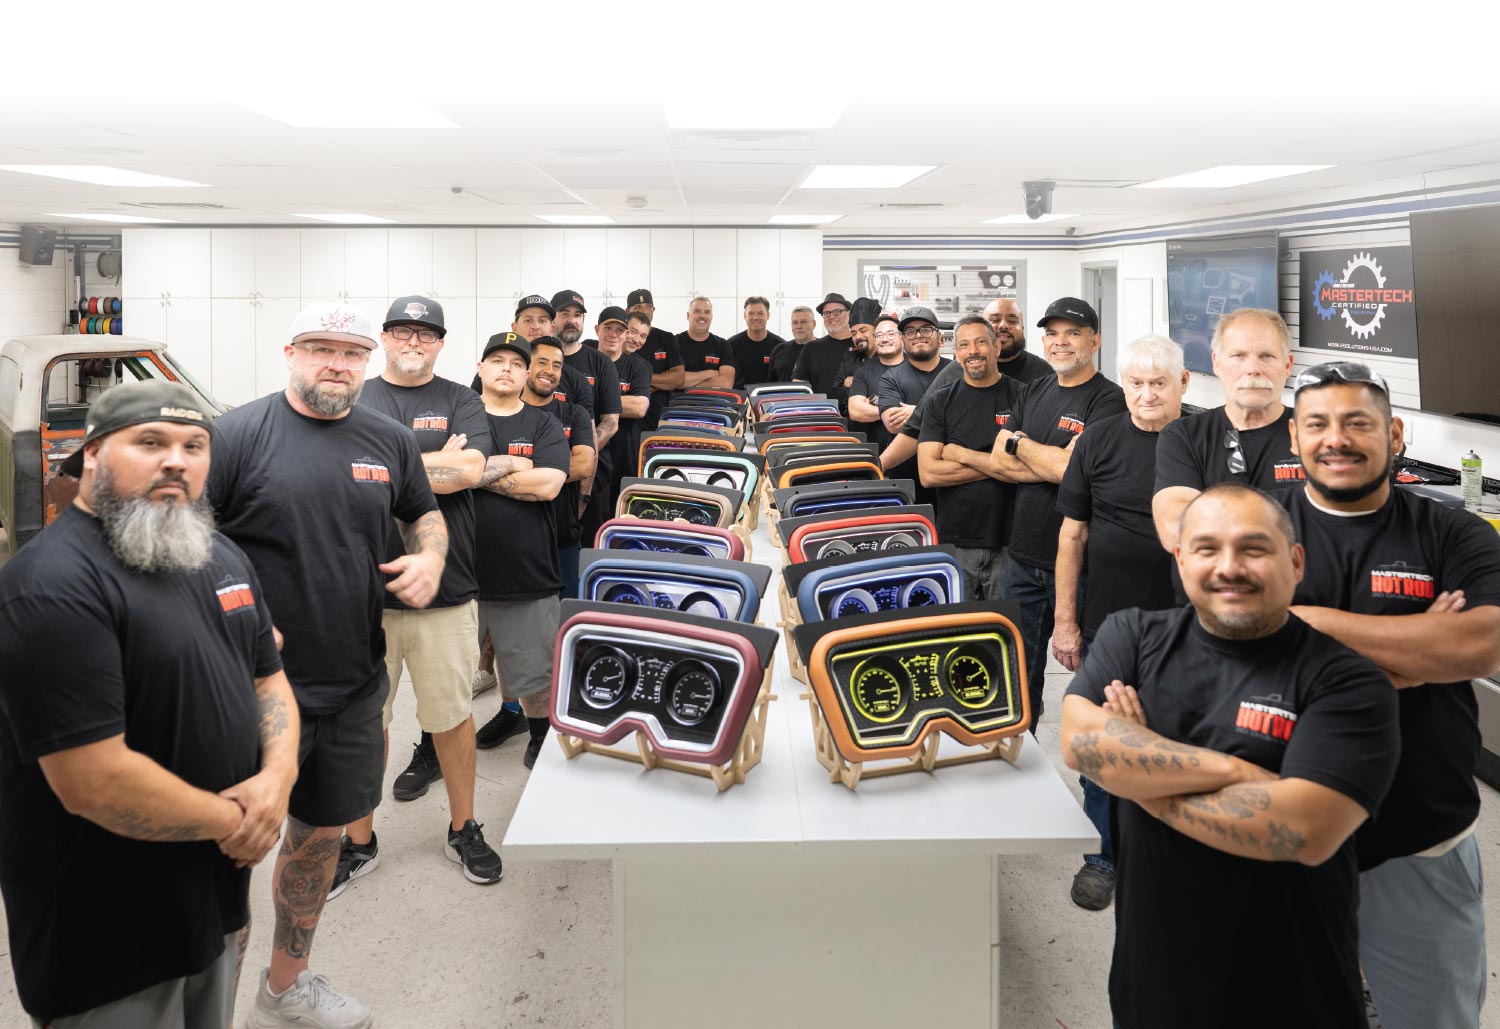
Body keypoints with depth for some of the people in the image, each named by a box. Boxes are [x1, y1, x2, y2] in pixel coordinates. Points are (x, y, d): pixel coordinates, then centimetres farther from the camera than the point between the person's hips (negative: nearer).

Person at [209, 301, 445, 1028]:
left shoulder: (390, 441, 7)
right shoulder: (239, 433, -9)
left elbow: (426, 513, 22)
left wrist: (430, 557, 0)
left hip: (355, 686, 6)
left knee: (322, 833, 19)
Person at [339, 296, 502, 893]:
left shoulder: (460, 402, 7)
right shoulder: (354, 400, 9)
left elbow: (470, 470, -11)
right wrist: (437, 463, -10)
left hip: (445, 595, 0)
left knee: (452, 715, 10)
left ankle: (463, 830, 28)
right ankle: (359, 842, 24)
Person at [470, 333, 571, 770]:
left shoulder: (544, 425, 5)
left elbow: (548, 484, -11)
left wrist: (480, 472, -10)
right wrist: (514, 465, -14)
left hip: (527, 573, -1)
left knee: (534, 668, 8)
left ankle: (540, 733, 31)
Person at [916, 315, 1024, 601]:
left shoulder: (1022, 397, 0)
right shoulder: (942, 401, 5)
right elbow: (928, 473, -6)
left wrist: (962, 454, -9)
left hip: (1008, 544, -1)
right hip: (954, 543, 2)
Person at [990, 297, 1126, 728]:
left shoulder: (1108, 400, -10)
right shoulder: (1033, 392, 12)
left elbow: (1071, 467, -21)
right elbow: (999, 461, 4)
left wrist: (1018, 442, -6)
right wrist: (1054, 464, -11)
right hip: (1022, 555, 7)